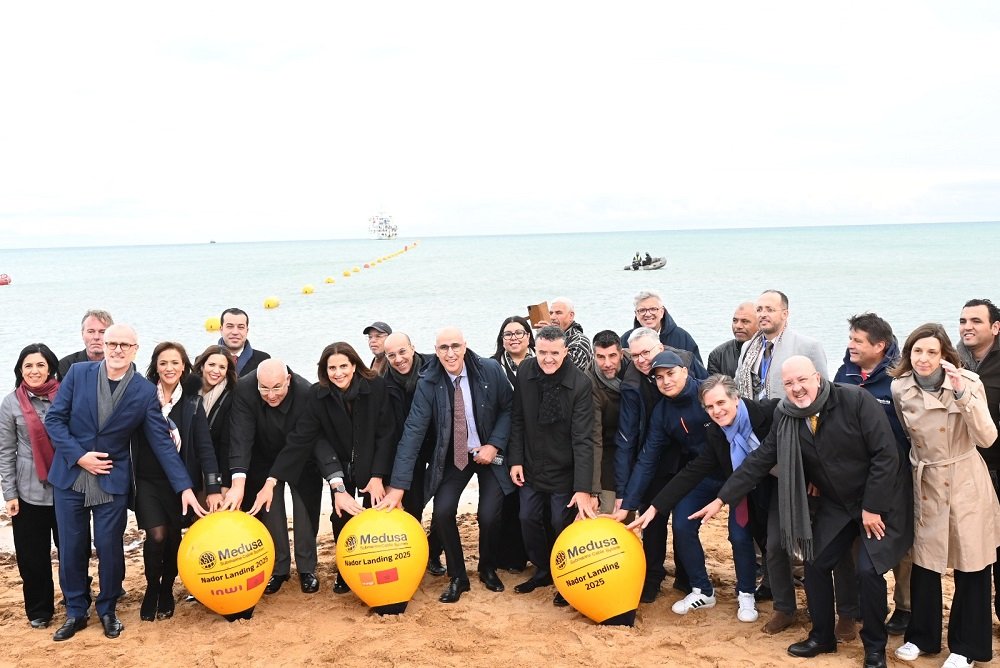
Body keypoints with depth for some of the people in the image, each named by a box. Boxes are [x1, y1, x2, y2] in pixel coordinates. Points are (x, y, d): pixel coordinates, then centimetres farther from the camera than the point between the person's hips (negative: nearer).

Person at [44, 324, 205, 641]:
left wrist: (185, 487, -13)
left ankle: (107, 610, 27)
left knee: (110, 549, 5)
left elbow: (162, 442, -7)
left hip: (112, 481, -1)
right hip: (69, 477, 1)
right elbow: (54, 418, -2)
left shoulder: (145, 391, -6)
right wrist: (79, 456, -13)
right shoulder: (78, 373, -4)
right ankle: (76, 612, 27)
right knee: (71, 549, 9)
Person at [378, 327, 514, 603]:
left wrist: (494, 445, -16)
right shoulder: (428, 383, -16)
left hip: (489, 453, -1)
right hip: (452, 457, 1)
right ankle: (457, 577, 9)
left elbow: (508, 408, -3)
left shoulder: (490, 370, -17)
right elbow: (413, 432, -20)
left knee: (489, 515, -11)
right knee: (442, 512, -15)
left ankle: (488, 569, 21)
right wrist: (398, 486, -25)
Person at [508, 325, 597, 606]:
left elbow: (583, 439, -22)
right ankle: (542, 571, 32)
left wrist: (583, 488, -26)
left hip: (564, 471, -4)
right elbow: (517, 420, 3)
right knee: (528, 519, 9)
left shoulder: (580, 383, -21)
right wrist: (516, 460, -1)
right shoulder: (525, 373, -8)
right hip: (531, 467, 4)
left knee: (562, 524, 1)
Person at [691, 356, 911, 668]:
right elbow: (759, 460, -3)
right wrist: (721, 499, -5)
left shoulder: (856, 400, -23)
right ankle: (822, 637, 27)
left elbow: (885, 454, -21)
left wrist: (873, 507, -19)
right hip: (834, 504, 5)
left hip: (878, 503, -5)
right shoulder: (786, 417, -7)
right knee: (815, 564, 5)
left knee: (869, 570, -13)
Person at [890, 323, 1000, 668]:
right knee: (924, 564, 10)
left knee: (971, 567, 6)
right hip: (925, 484, 3)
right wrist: (921, 460, 3)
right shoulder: (900, 388, -5)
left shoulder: (968, 382, -14)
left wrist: (962, 393, -32)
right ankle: (922, 636, 28)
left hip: (966, 483, -3)